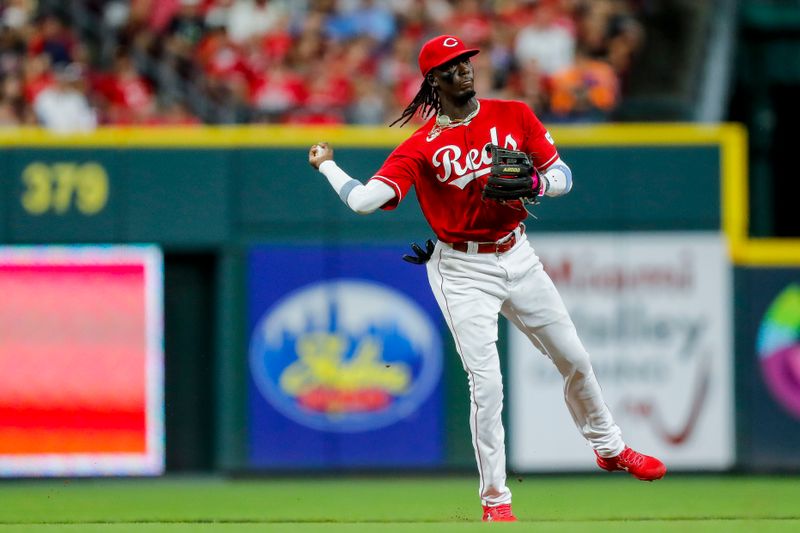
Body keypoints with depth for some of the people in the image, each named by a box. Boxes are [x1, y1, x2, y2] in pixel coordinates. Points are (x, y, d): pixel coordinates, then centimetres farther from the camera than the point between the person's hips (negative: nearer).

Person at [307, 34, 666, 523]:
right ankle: (496, 499, 1)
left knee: (575, 359, 14)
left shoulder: (515, 116, -1)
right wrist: (326, 166, -13)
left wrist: (532, 184, -19)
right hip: (464, 274, -4)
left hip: (519, 260, 4)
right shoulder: (422, 146, -12)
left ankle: (610, 449, 38)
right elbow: (365, 199, -21)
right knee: (487, 384, -11)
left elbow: (563, 177, 1)